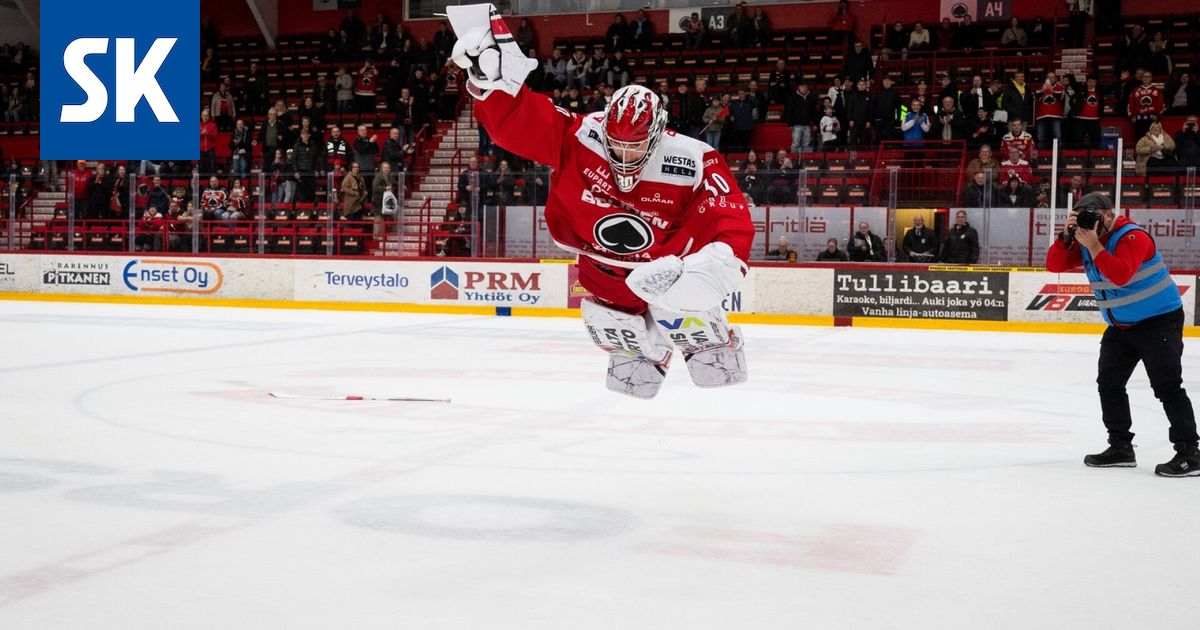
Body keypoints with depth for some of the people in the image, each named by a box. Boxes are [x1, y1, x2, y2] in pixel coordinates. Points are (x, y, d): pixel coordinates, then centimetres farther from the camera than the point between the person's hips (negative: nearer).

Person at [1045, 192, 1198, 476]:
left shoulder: (1132, 237, -21)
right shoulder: (1085, 240, 2)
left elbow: (1119, 275, -35)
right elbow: (1054, 265, -5)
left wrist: (1094, 245, -32)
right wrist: (1067, 235, -18)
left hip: (1159, 319, -9)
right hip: (1120, 325, 9)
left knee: (1166, 386, -13)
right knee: (1109, 383, 9)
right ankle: (1121, 447, 19)